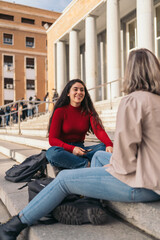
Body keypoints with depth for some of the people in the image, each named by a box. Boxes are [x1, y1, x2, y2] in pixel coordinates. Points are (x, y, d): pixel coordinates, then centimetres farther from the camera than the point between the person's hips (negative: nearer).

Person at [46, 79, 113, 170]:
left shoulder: (88, 111, 5)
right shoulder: (60, 111, -5)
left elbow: (99, 130, -11)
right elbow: (52, 139, -10)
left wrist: (109, 144, -32)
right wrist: (72, 149, -27)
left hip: (80, 149, 3)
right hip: (64, 150, -2)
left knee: (105, 147, -20)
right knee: (52, 152, -36)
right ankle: (87, 164, -26)